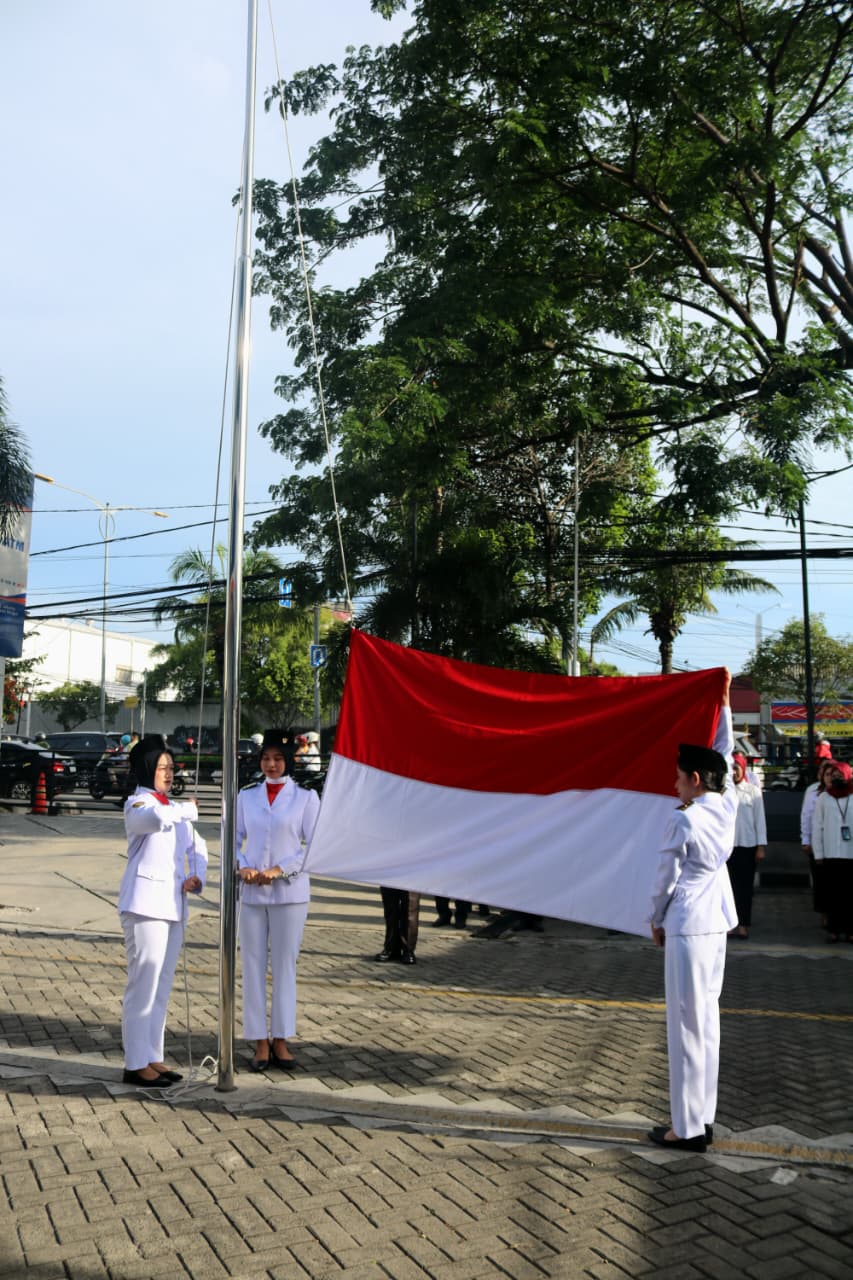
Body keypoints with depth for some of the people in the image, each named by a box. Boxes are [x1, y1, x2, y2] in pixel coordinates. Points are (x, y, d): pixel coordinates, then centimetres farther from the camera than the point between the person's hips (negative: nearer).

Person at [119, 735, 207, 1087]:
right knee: (144, 982, -7)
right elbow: (157, 819, -30)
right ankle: (136, 1064, 1)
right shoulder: (137, 804, -6)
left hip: (173, 904, 8)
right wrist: (188, 808, -11)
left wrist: (197, 876, 5)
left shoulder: (175, 808, 18)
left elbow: (197, 846, 24)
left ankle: (153, 1057, 20)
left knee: (162, 984, 12)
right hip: (145, 903, -8)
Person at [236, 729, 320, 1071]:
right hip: (251, 893, 2)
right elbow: (234, 840, 11)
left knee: (285, 965, 4)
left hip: (289, 892, -2)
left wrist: (280, 869, -12)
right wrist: (241, 866, -9)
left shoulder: (305, 797, 0)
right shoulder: (246, 796, 9)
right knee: (253, 965, 4)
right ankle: (260, 1043, 13)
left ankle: (280, 1040, 16)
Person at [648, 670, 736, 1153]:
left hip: (687, 926, -8)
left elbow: (666, 880, -8)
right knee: (708, 1018, 13)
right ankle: (704, 1117, 20)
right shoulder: (728, 806, 2)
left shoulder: (683, 821, -15)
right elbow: (725, 753, 16)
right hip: (718, 922, 8)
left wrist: (657, 921, 8)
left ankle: (688, 1127, 5)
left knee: (688, 1024, -1)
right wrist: (724, 700, 23)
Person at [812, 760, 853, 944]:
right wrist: (818, 853, 1)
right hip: (831, 855, 0)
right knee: (833, 893, 3)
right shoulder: (823, 798, 6)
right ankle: (833, 928, 11)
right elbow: (817, 827, 5)